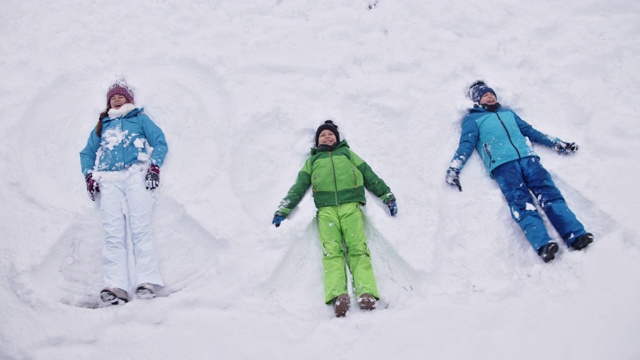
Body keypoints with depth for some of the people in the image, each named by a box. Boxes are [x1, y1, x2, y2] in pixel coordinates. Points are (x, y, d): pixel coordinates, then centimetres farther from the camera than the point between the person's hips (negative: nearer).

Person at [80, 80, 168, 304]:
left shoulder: (140, 119, 22)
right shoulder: (102, 126, 30)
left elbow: (160, 143, 10)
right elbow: (87, 153, 27)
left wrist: (154, 167, -7)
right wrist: (89, 176, 8)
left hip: (136, 175, -3)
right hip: (108, 180, 3)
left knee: (140, 229, -15)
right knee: (112, 234, -11)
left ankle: (147, 282, -21)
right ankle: (116, 286, -17)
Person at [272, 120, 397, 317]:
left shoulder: (347, 153, 31)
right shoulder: (312, 161, 31)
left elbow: (370, 176, 25)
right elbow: (299, 186, 22)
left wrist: (387, 196, 15)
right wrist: (283, 210, 10)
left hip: (350, 206, 0)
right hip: (326, 209, 0)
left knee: (358, 248, -20)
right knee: (332, 251, -21)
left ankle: (367, 294, -34)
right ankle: (337, 296, -37)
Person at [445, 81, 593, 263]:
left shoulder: (508, 113, 35)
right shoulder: (472, 118, 23)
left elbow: (530, 131, 35)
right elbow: (466, 144, 10)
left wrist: (557, 143, 26)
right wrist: (454, 167, -7)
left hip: (527, 157, 4)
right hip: (502, 164, -4)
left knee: (548, 192, -19)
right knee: (520, 200, -26)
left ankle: (576, 236, -32)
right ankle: (543, 245, -45)